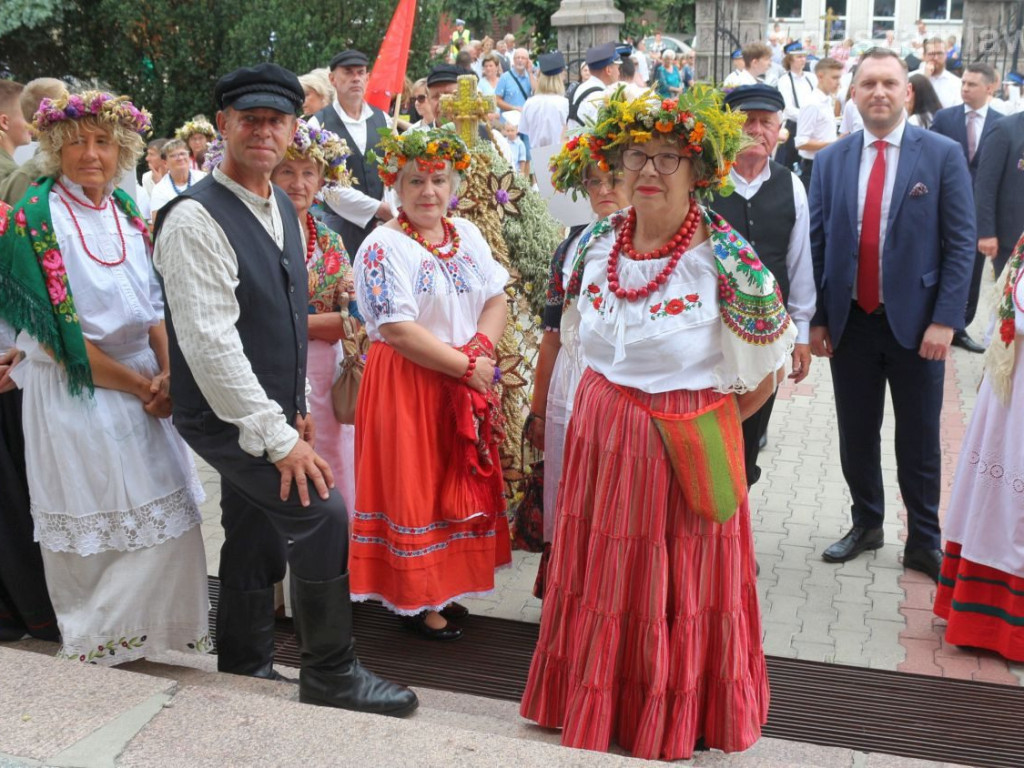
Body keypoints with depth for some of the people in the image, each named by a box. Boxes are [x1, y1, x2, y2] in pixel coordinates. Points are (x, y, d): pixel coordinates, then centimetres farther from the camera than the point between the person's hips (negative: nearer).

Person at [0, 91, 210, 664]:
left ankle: (157, 623, 29)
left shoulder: (128, 213, 7)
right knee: (95, 523, 2)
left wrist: (166, 374, -10)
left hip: (146, 386, 6)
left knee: (166, 508, 9)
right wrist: (139, 386, -13)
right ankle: (97, 637, 23)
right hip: (76, 393, -5)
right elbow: (59, 335, -15)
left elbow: (154, 304, 8)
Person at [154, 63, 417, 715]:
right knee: (322, 514, -13)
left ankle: (246, 669, 34)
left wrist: (296, 407, 15)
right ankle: (332, 675, 4)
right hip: (228, 418, -8)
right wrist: (277, 435, -23)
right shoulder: (197, 219, -18)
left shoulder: (283, 209, 9)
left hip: (268, 416, 8)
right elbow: (210, 341, -24)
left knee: (259, 542, 16)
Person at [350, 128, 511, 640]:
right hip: (407, 385, -7)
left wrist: (480, 347, -13)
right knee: (415, 487, 2)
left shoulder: (467, 236, 9)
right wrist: (465, 366, -17)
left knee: (460, 483, 13)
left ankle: (442, 588, 29)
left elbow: (497, 300, 7)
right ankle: (414, 598, 17)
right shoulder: (384, 248, -12)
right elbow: (399, 330, -19)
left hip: (468, 384, 7)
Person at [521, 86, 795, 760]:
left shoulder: (728, 264, -16)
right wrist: (613, 412, 12)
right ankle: (594, 707, 39)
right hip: (601, 440, 5)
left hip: (682, 453, -4)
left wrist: (696, 425, -1)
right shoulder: (595, 245, -1)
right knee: (600, 577, 16)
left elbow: (756, 384, -7)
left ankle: (673, 723, 36)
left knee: (675, 589, 11)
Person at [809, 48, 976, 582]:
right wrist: (817, 319, 0)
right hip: (849, 322, 2)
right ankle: (865, 525, 32)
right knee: (856, 436, 13)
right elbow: (816, 244, 4)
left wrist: (944, 320, -12)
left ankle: (923, 543, 23)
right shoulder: (830, 161, 4)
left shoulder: (943, 154, -3)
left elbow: (960, 243, -5)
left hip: (915, 323, -2)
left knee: (919, 440, 9)